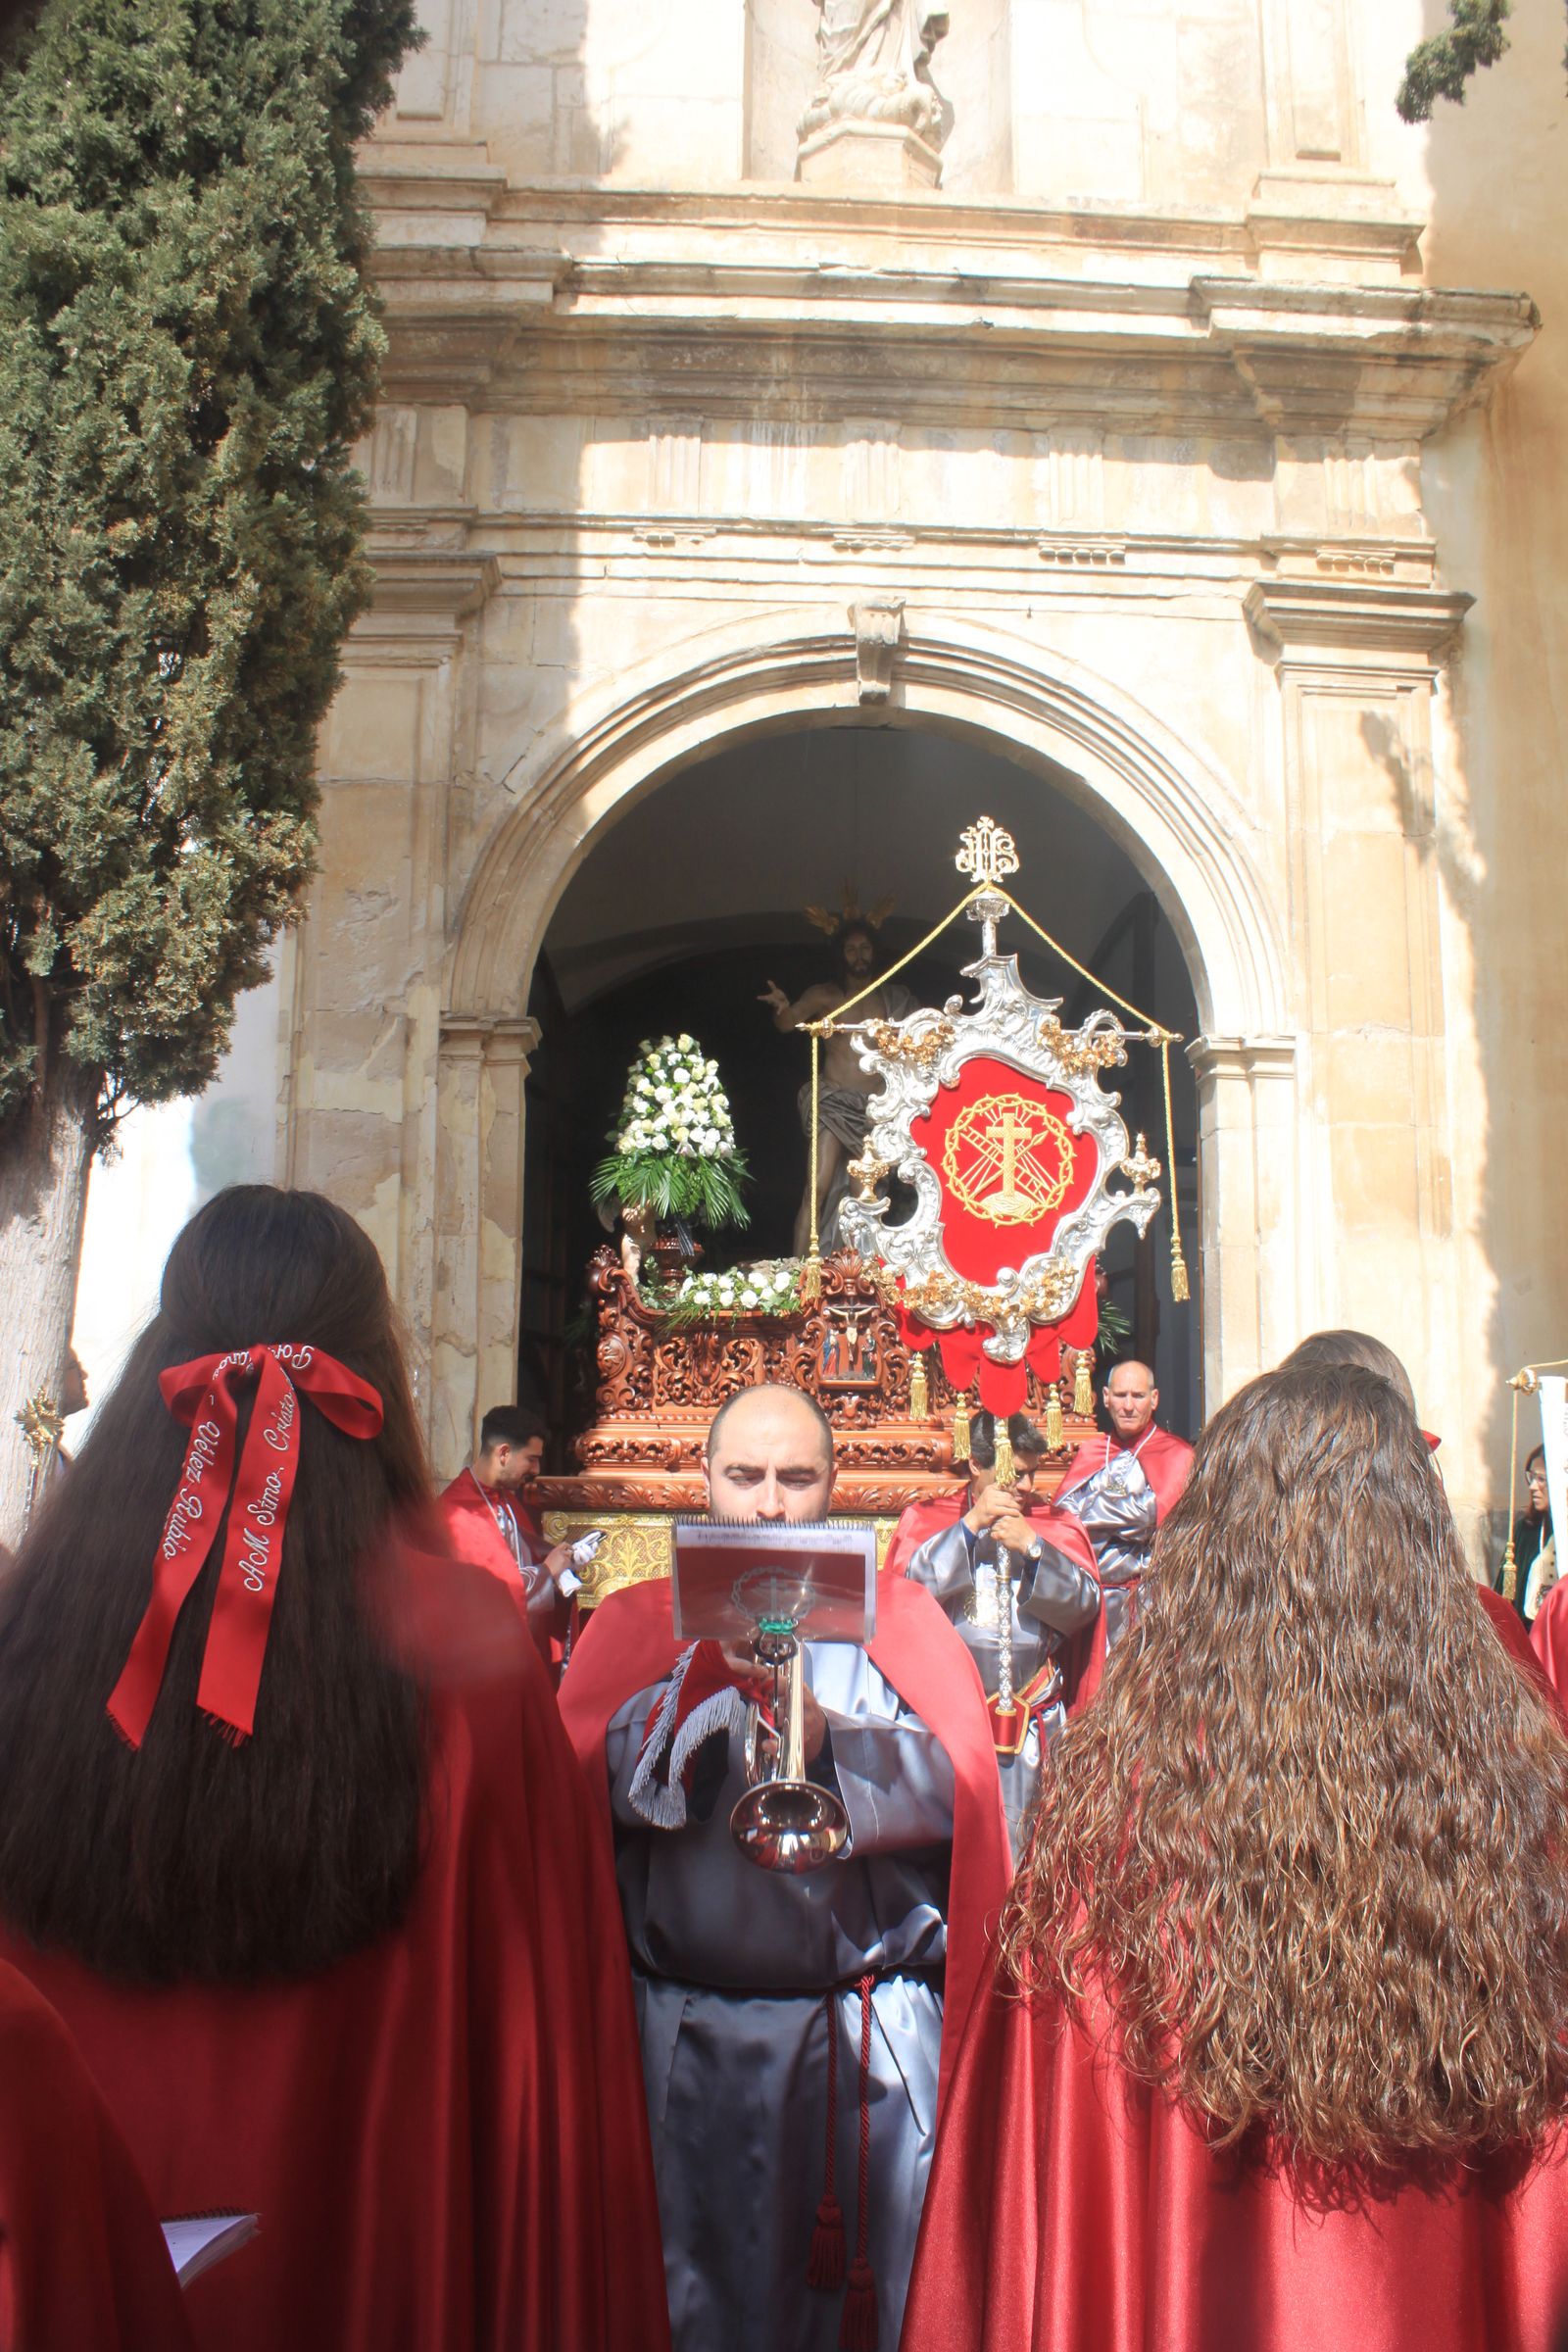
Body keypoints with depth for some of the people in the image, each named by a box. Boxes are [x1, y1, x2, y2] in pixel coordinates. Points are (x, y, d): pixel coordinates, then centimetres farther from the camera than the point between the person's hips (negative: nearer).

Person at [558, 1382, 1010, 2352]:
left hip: (875, 2046, 0)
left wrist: (826, 1740, -23)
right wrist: (709, 1671, -18)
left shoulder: (899, 1615, 7)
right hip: (690, 2038, 1)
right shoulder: (637, 1621, 9)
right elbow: (582, 1788, -7)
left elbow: (958, 1789, -7)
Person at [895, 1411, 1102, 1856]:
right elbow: (910, 1586, -10)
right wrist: (972, 1523, -13)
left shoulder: (1055, 1526, 9)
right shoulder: (927, 1519, 6)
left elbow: (1083, 1606, -2)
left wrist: (1032, 1547, -13)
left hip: (1032, 1724, 1)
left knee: (1023, 1845, 2)